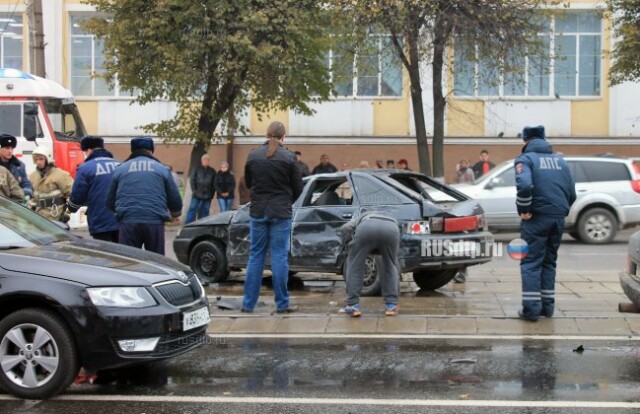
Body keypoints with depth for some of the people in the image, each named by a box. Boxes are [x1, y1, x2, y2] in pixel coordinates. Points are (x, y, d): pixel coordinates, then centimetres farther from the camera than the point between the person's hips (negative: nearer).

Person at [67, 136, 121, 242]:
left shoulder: (85, 168, -6)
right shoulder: (119, 165, 8)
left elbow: (77, 196, -5)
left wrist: (71, 207, 16)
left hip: (101, 224, -5)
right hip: (121, 223, 5)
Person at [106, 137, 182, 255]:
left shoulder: (120, 169, 13)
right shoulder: (162, 169, 12)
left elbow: (110, 202, 16)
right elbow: (175, 200, 12)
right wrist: (175, 215, 34)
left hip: (128, 223, 0)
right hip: (155, 223, 0)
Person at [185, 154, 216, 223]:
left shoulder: (212, 171, 10)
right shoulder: (197, 169, 5)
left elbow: (214, 184, 10)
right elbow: (192, 179, 1)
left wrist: (212, 194, 2)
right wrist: (194, 190, -8)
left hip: (207, 196, 2)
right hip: (197, 194, -2)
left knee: (205, 212, 4)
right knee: (192, 209, -5)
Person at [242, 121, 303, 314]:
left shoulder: (253, 156, -1)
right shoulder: (288, 157, -8)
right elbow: (298, 187, -1)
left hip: (258, 212, 2)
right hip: (281, 213, -2)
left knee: (255, 256, 9)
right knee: (279, 257, 2)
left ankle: (248, 303, 10)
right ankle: (282, 304, 4)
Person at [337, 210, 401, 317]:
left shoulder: (361, 217, 42)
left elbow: (345, 228, 16)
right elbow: (395, 260, 48)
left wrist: (348, 249, 25)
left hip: (366, 227, -2)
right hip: (391, 229, 2)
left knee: (354, 265, 17)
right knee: (390, 266, 26)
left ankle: (353, 306, 15)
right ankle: (391, 305, 22)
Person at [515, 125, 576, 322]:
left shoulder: (525, 159, -4)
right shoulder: (560, 160, 14)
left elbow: (524, 185, -22)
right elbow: (571, 192, 12)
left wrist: (524, 210, -12)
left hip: (537, 217, -5)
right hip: (558, 218, 5)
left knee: (531, 262, -2)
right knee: (549, 261, 15)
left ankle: (532, 308, -8)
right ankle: (547, 306, 16)